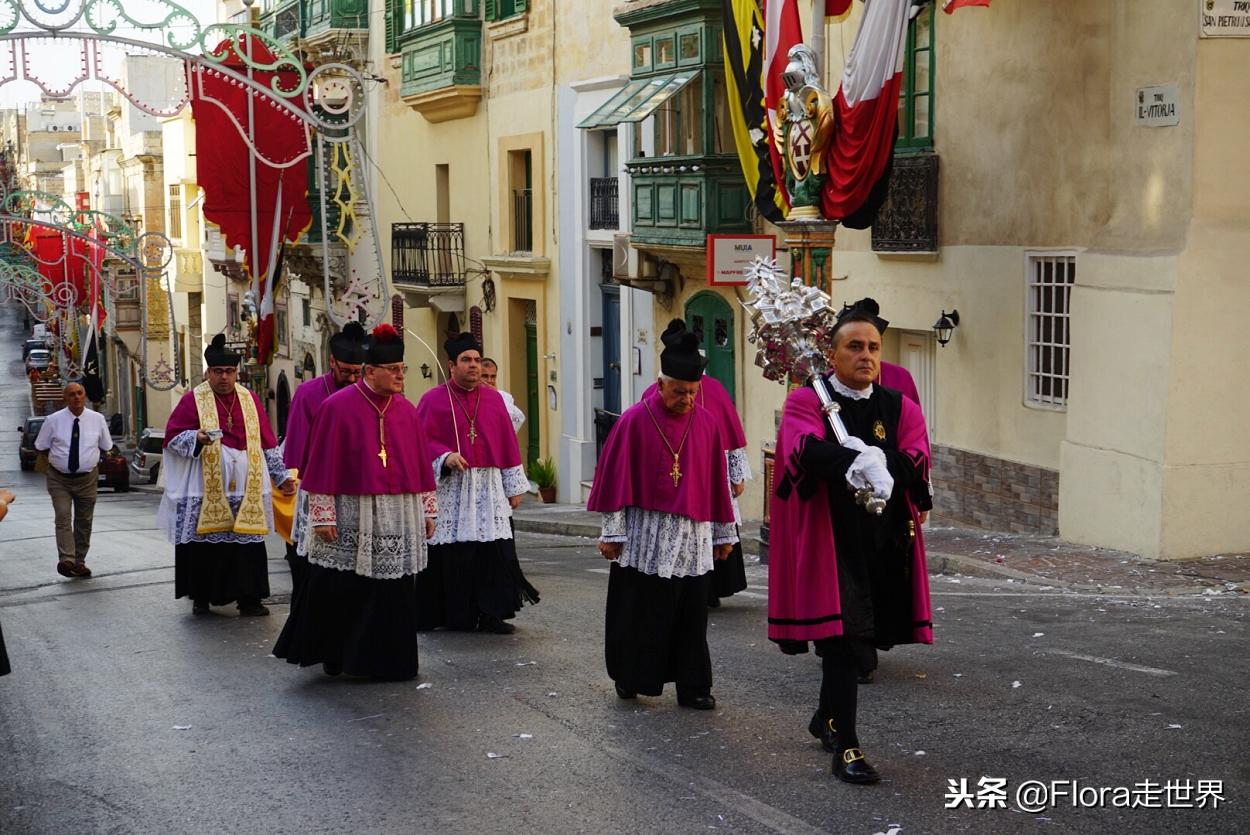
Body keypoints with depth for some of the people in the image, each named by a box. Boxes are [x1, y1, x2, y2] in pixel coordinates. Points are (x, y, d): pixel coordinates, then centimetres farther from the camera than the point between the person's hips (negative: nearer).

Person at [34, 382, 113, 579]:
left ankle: (79, 562, 19)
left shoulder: (97, 419, -3)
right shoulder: (53, 420, -7)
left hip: (87, 479, 2)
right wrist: (59, 458, 4)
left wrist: (89, 459, 7)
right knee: (63, 519, -15)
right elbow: (41, 447, 6)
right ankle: (66, 560, -23)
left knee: (84, 522, 9)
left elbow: (105, 447, 11)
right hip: (59, 479, -2)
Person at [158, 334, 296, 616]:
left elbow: (267, 442, 16)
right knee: (204, 545, 0)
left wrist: (281, 475, 13)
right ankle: (201, 597, 14)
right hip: (206, 490, -3)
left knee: (247, 545, 0)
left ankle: (249, 598, 7)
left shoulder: (250, 400, 12)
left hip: (246, 489, 3)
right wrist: (197, 438, -21)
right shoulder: (193, 400, 1)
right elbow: (172, 436, -2)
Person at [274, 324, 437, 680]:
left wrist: (427, 510, 10)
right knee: (338, 594, 0)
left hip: (396, 518, 4)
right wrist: (323, 516, -11)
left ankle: (386, 661, 17)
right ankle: (333, 656, 16)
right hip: (350, 519, -4)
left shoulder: (406, 410, 8)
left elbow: (421, 464, 12)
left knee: (393, 593, 6)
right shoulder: (337, 407, -7)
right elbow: (323, 464, -8)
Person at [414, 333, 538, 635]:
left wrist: (514, 486, 10)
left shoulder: (493, 398, 11)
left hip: (489, 489, 3)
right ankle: (451, 615, 8)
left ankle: (489, 614, 4)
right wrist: (445, 457, -21)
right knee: (449, 555, -2)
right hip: (449, 489, -3)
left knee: (494, 552, -3)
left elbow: (508, 443, 13)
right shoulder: (433, 400, 1)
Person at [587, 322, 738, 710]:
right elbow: (616, 477, -5)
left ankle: (693, 688, 10)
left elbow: (717, 481, 9)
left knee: (691, 615, 4)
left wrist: (724, 532, 11)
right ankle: (629, 678, 20)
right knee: (639, 611, 4)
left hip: (692, 537, 3)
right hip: (643, 536, -3)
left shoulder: (707, 423, 3)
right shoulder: (634, 421, -7)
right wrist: (611, 531, -6)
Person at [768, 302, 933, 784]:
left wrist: (869, 458, -25)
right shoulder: (806, 402, -3)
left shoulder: (901, 409, 8)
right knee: (844, 639, -9)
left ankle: (827, 717, 40)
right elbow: (807, 450, -25)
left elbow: (917, 463, -9)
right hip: (831, 541, -5)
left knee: (863, 637, 16)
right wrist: (861, 461, -40)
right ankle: (845, 747, -2)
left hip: (886, 544, 5)